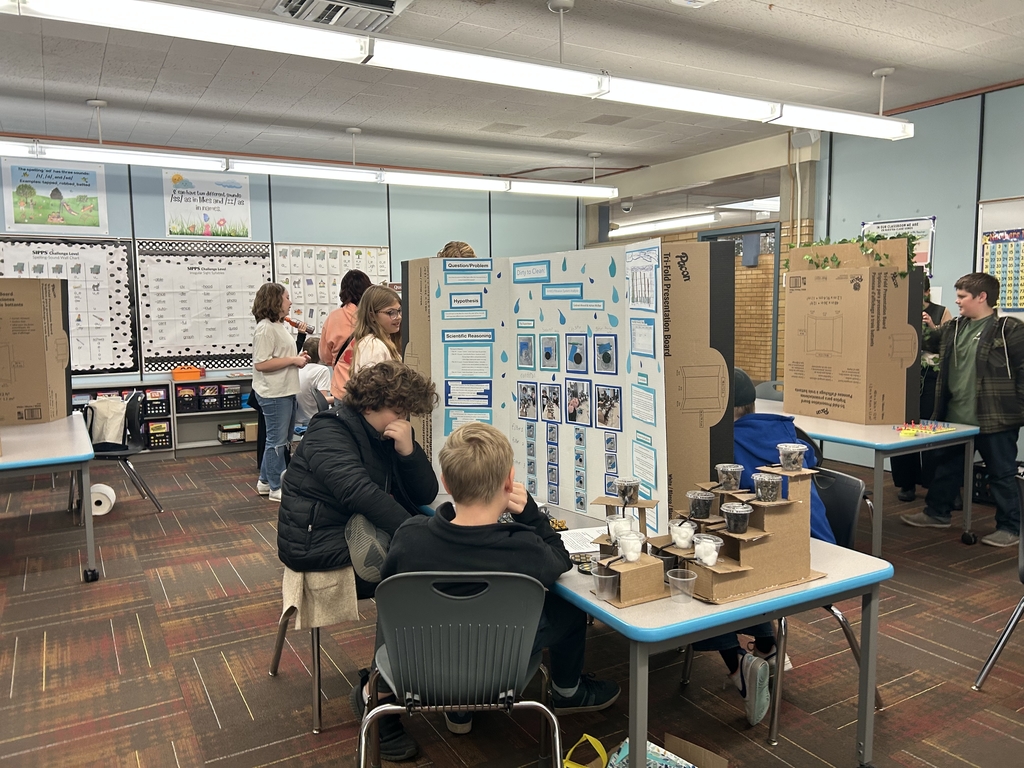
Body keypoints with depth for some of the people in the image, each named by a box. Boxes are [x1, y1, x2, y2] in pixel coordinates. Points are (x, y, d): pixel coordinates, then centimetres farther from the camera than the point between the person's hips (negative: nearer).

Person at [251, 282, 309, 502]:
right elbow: (261, 364, -24)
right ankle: (277, 488, 11)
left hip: (286, 392, 10)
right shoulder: (266, 328, -16)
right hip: (274, 394, -10)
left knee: (281, 440, 17)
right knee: (277, 441, 0)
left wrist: (297, 358, 6)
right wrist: (293, 360, -19)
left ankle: (265, 481, 29)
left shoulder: (278, 326, 14)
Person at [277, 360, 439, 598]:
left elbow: (426, 495, 1)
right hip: (319, 545, -8)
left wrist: (408, 451, -16)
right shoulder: (330, 431, -15)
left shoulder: (389, 436, 8)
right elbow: (360, 494, -31)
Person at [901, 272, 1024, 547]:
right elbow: (933, 345, 28)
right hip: (956, 416, 7)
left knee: (1002, 474, 6)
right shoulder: (954, 328, 10)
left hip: (995, 419, -7)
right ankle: (937, 512, 33)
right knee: (946, 466, 18)